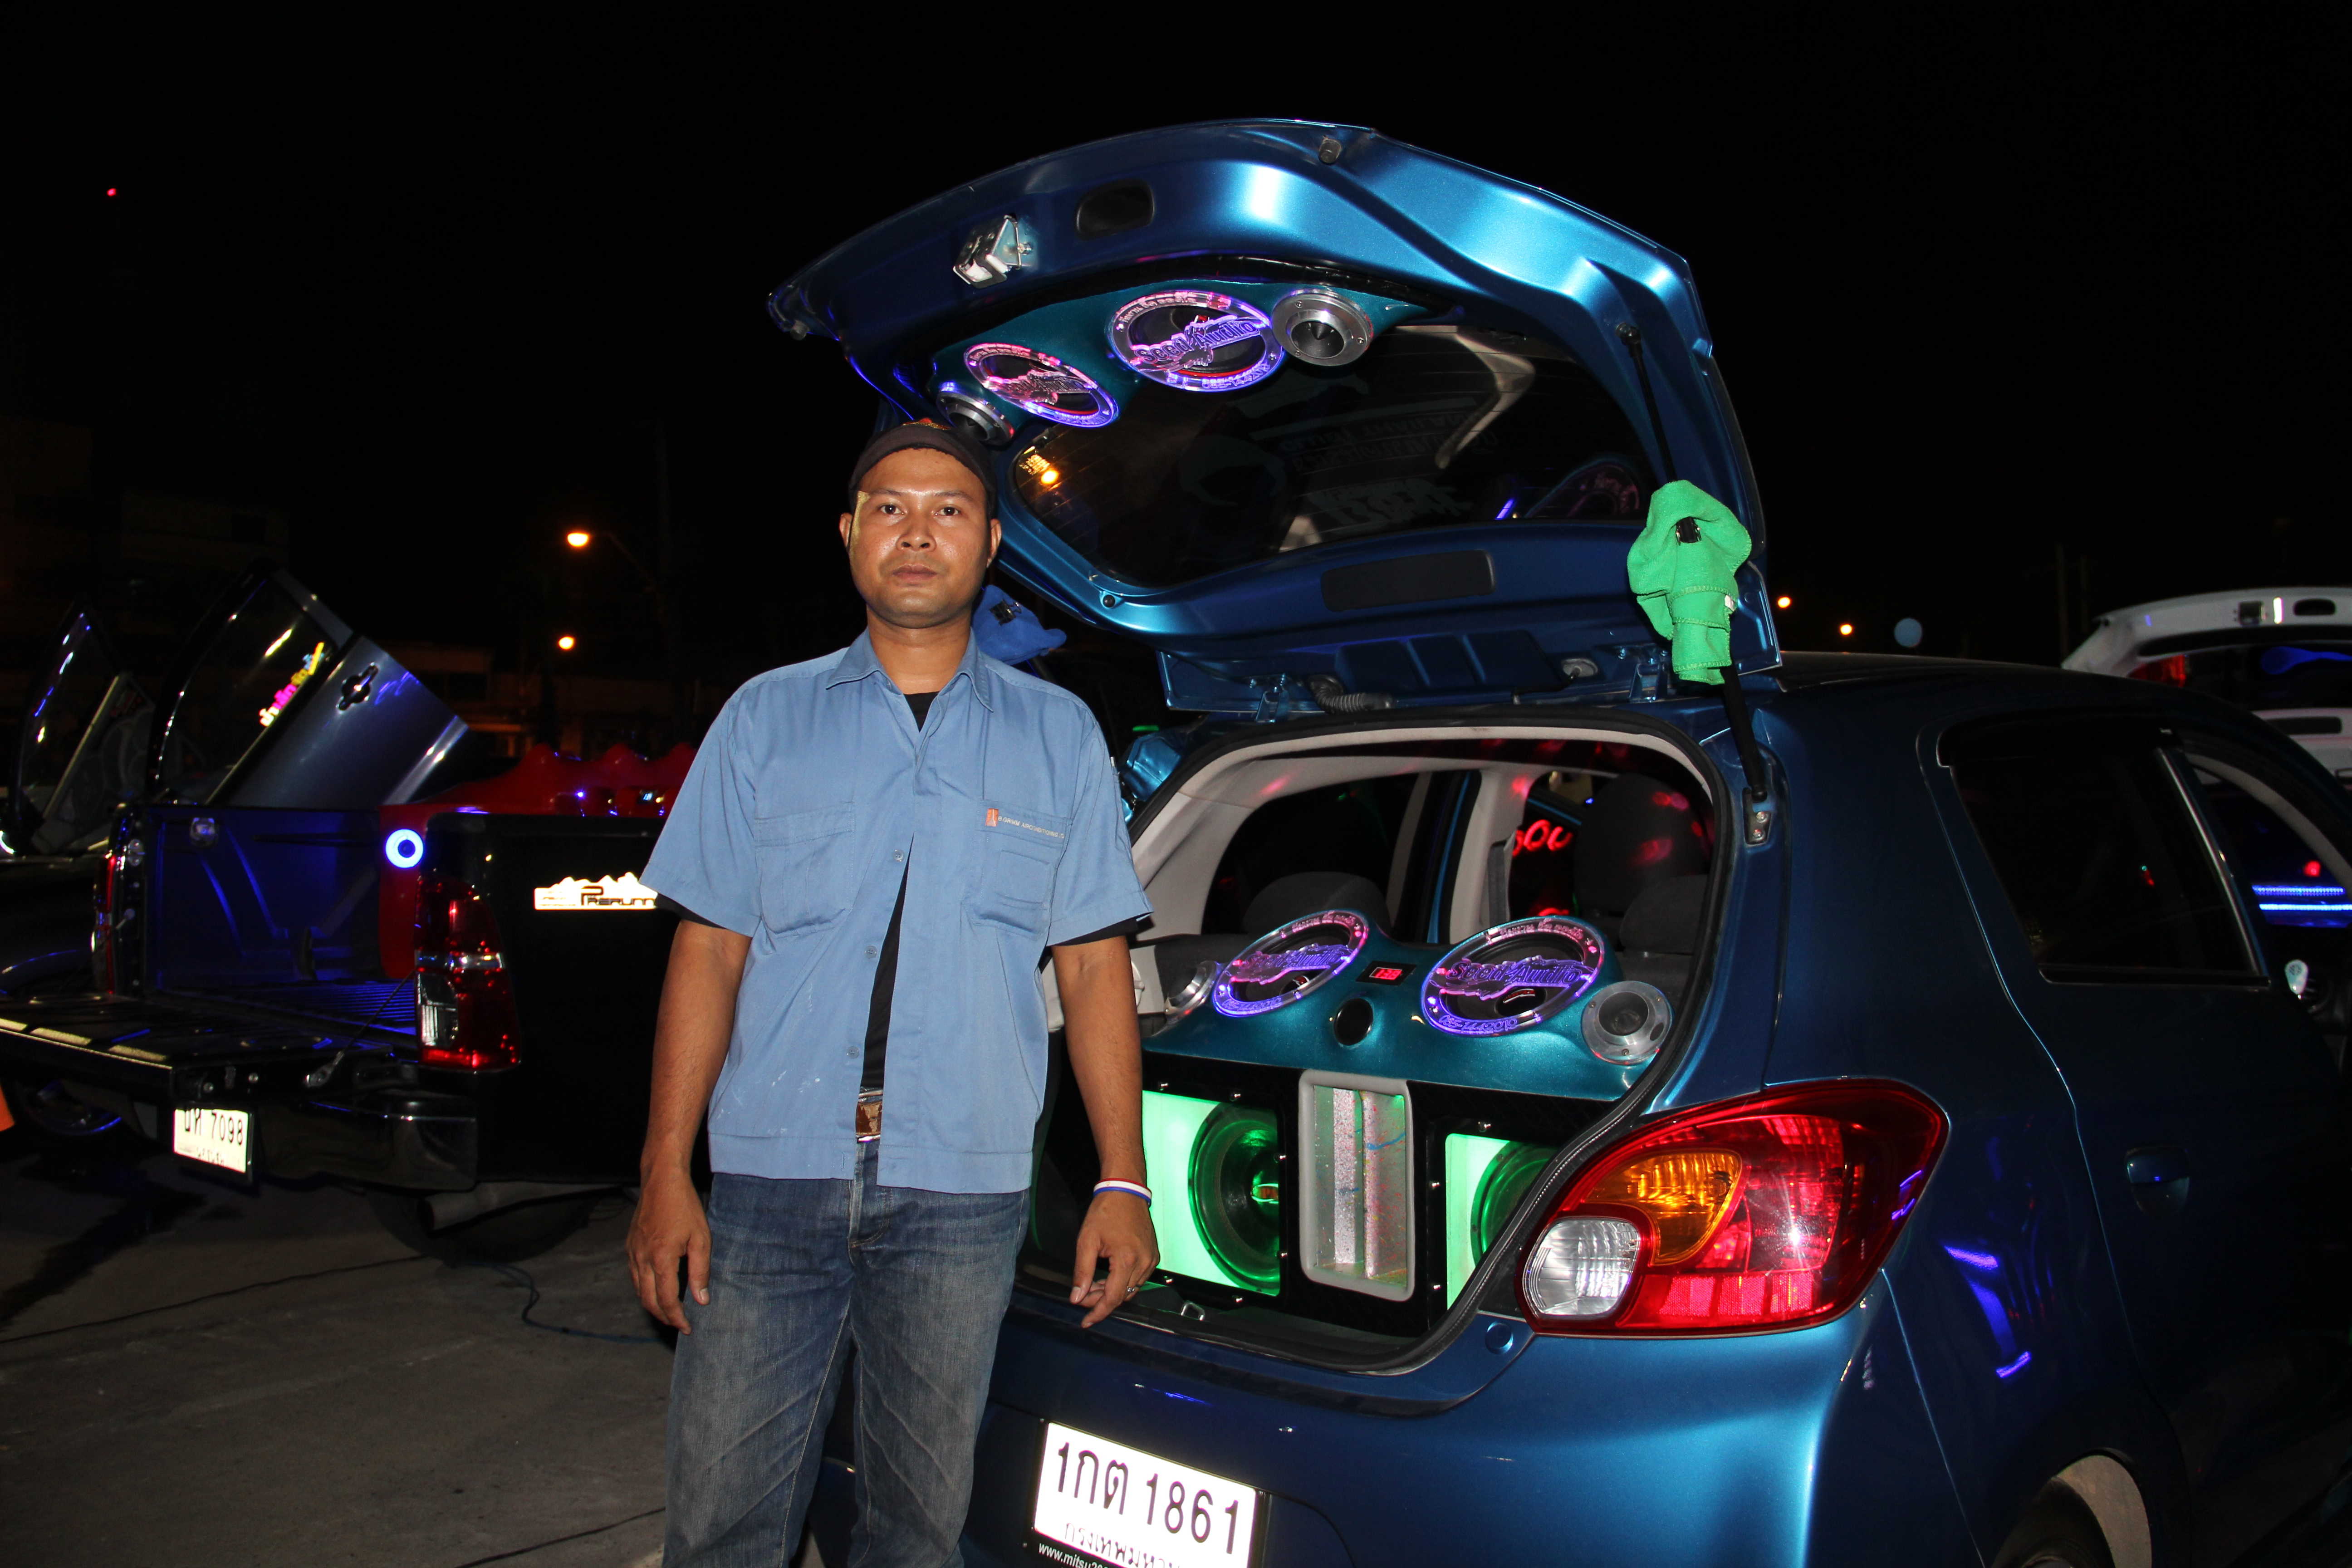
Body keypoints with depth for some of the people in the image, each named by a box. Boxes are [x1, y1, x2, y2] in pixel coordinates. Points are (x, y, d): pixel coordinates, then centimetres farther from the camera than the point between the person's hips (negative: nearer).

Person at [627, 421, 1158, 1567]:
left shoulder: (1059, 737, 8)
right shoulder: (767, 718, 8)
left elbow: (1094, 967, 6)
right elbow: (708, 951, 6)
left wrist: (1123, 1184, 0)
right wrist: (666, 1173, -1)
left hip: (963, 1194, 0)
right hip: (772, 1177, 0)